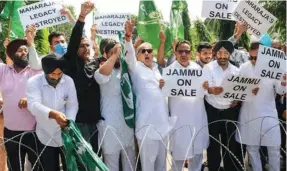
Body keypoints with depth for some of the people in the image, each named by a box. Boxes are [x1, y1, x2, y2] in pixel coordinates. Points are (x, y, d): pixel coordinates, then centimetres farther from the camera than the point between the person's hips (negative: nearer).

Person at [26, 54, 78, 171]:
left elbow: (73, 105, -5)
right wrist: (53, 114, -49)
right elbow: (34, 105, -30)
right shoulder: (33, 82, -14)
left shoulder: (68, 81, -6)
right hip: (45, 137, -1)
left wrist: (69, 121, -26)